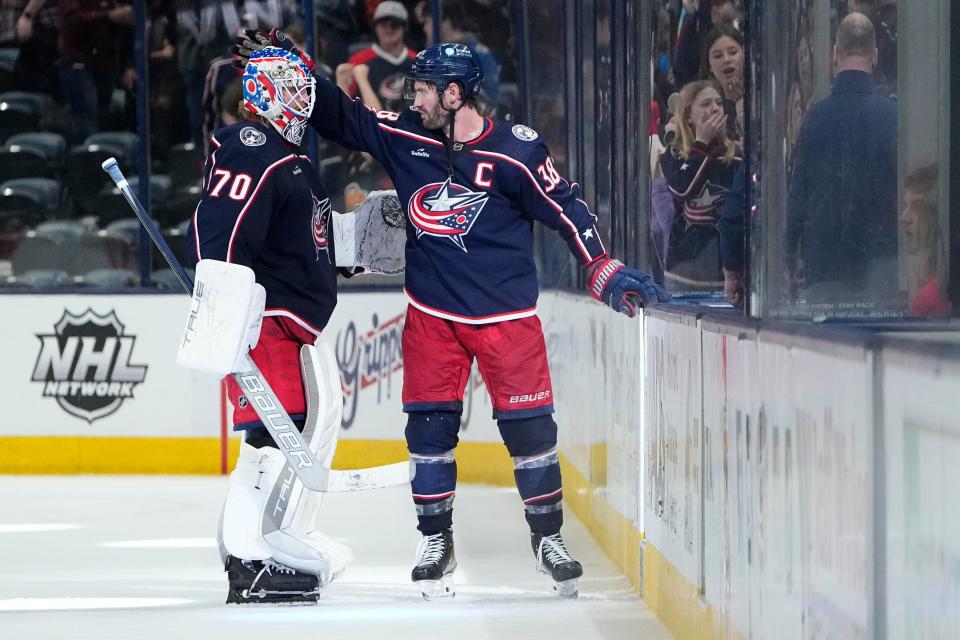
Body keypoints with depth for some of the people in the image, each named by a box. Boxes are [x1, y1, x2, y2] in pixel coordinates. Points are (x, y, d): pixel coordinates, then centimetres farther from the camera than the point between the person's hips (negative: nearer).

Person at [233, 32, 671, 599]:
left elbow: (566, 208, -8)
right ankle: (436, 541, 15)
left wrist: (607, 272, -14)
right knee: (430, 425, 3)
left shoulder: (514, 151, -13)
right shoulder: (404, 138, 0)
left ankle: (549, 537, 14)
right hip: (432, 313, 4)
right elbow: (341, 115, 8)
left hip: (506, 314, -4)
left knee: (529, 424, -2)